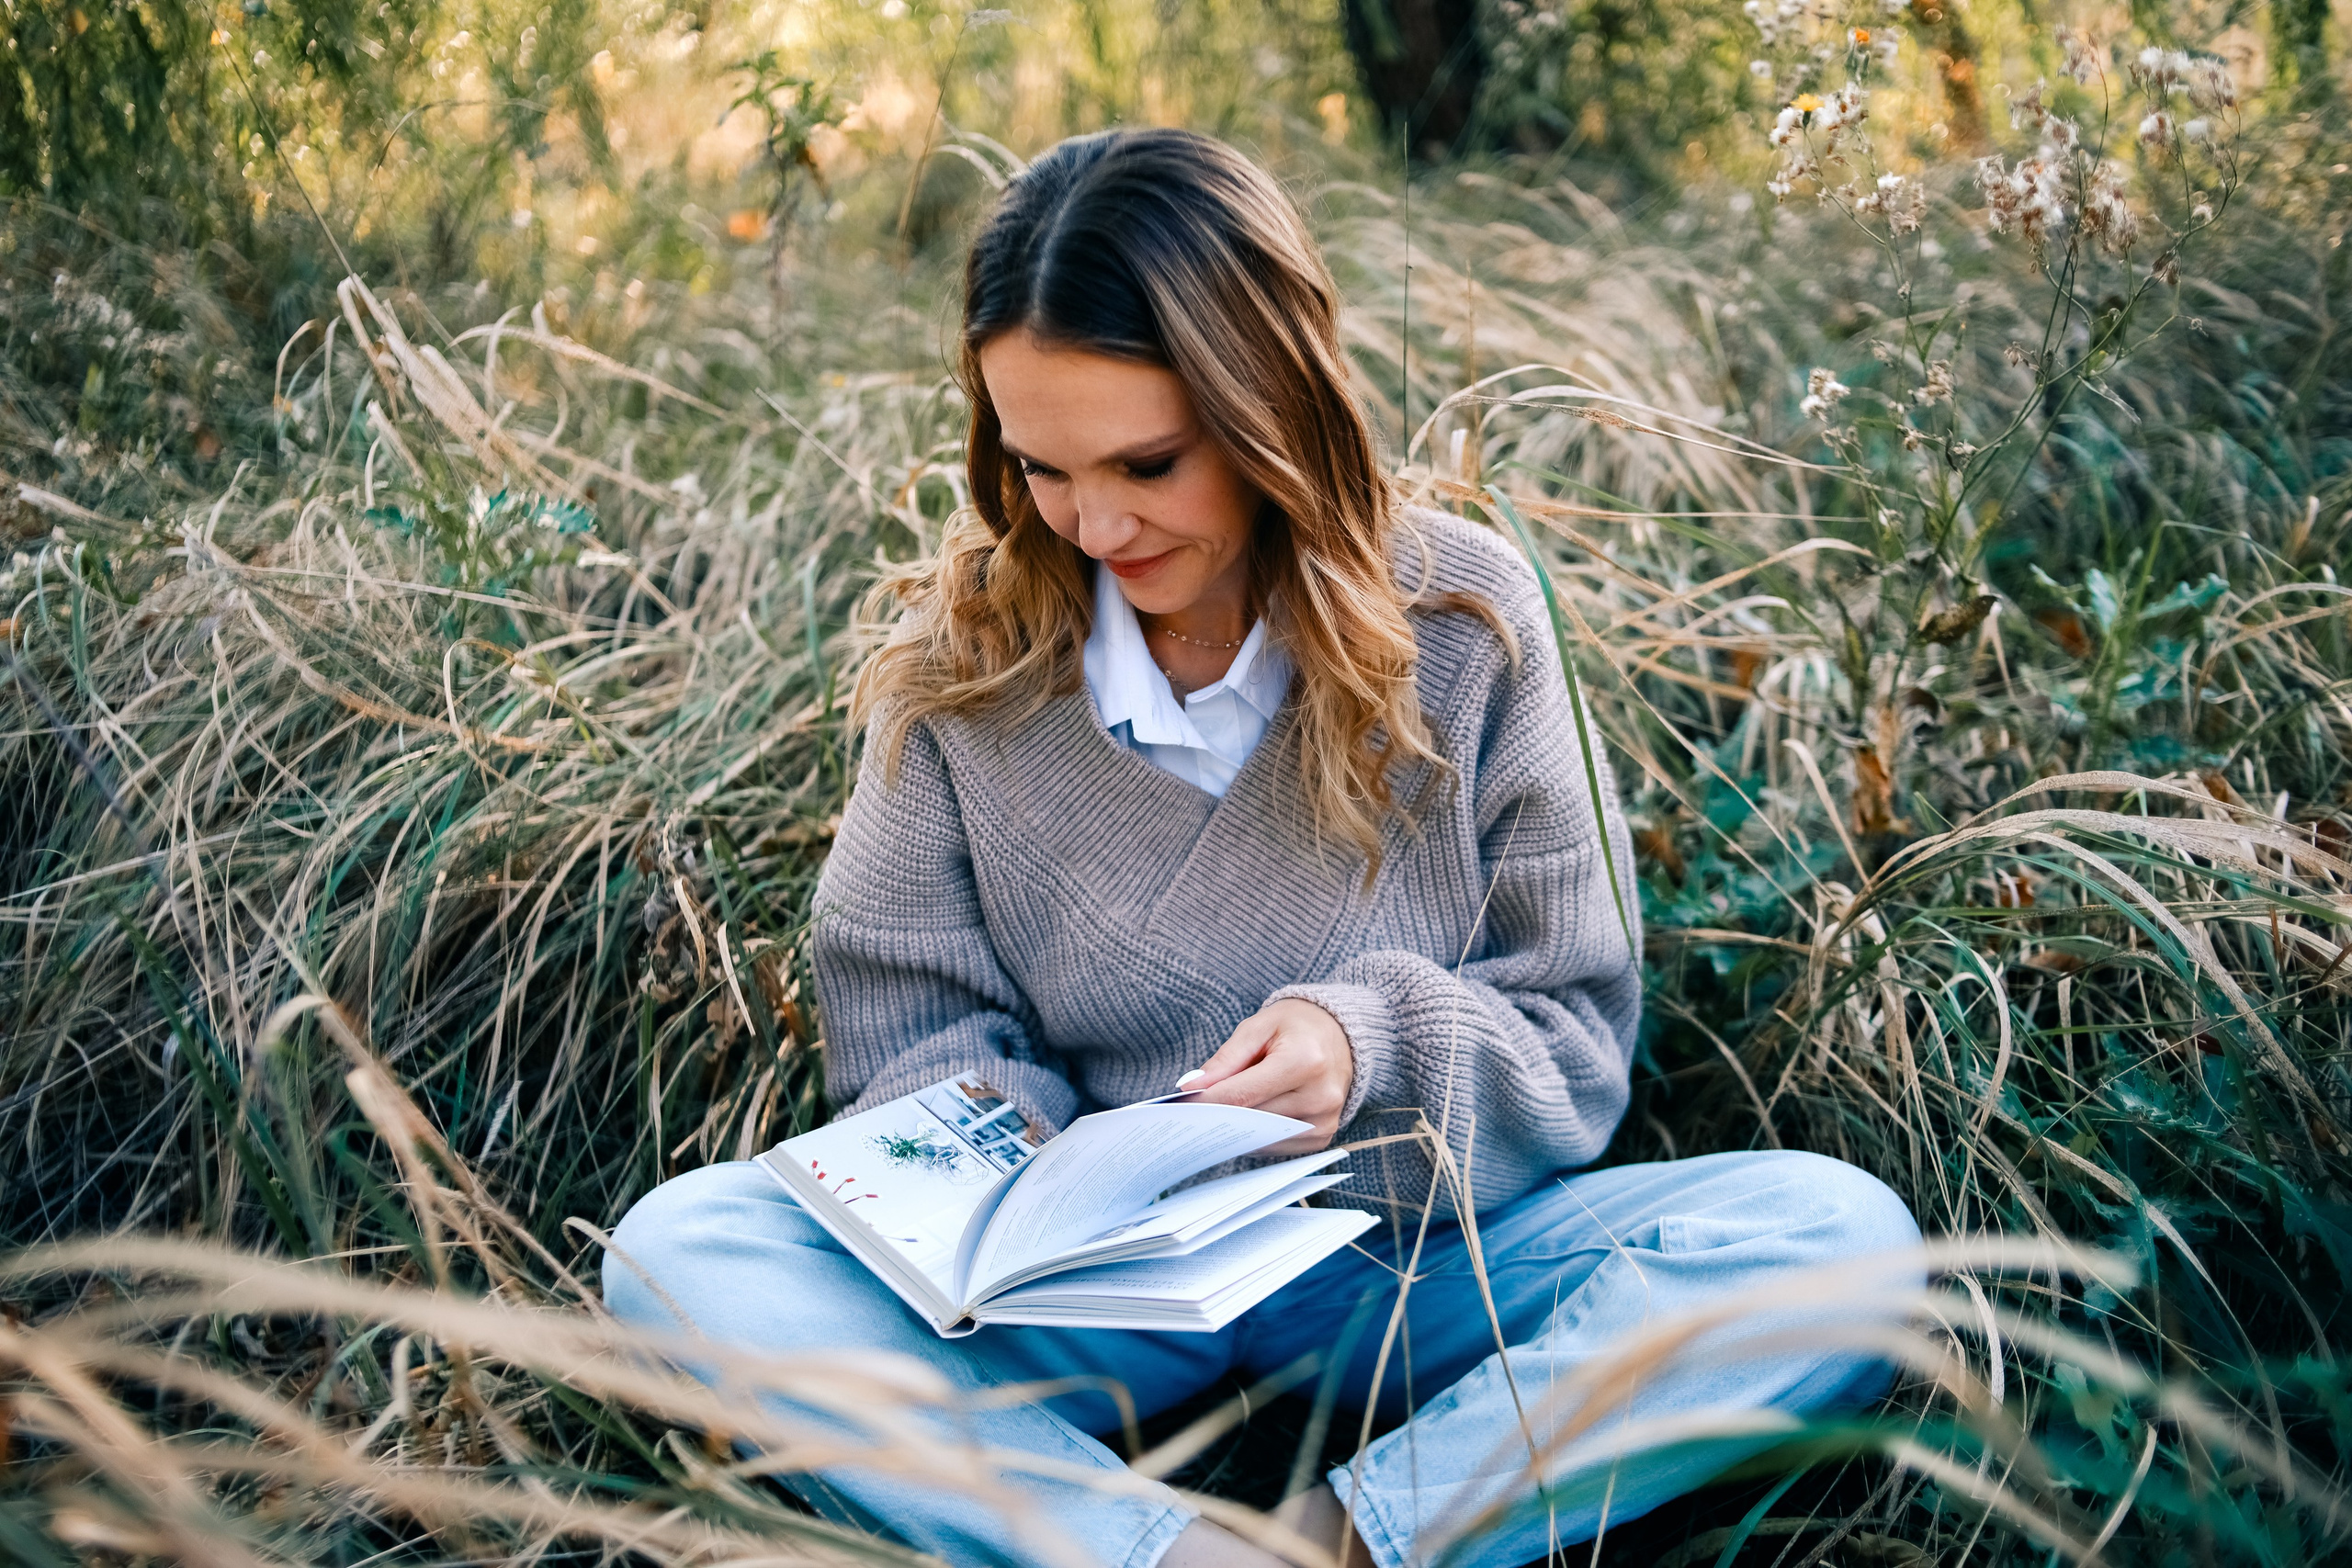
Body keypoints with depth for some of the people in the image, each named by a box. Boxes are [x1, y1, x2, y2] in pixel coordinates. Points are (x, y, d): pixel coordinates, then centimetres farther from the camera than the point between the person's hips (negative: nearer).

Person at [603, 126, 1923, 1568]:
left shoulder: (1461, 622, -4)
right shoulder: (963, 648, -2)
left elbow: (1576, 1046, 0)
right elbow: (918, 1032, 4)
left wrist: (1377, 1048, -21)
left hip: (1408, 1265, 0)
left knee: (1840, 1231, -24)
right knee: (677, 1245, -25)